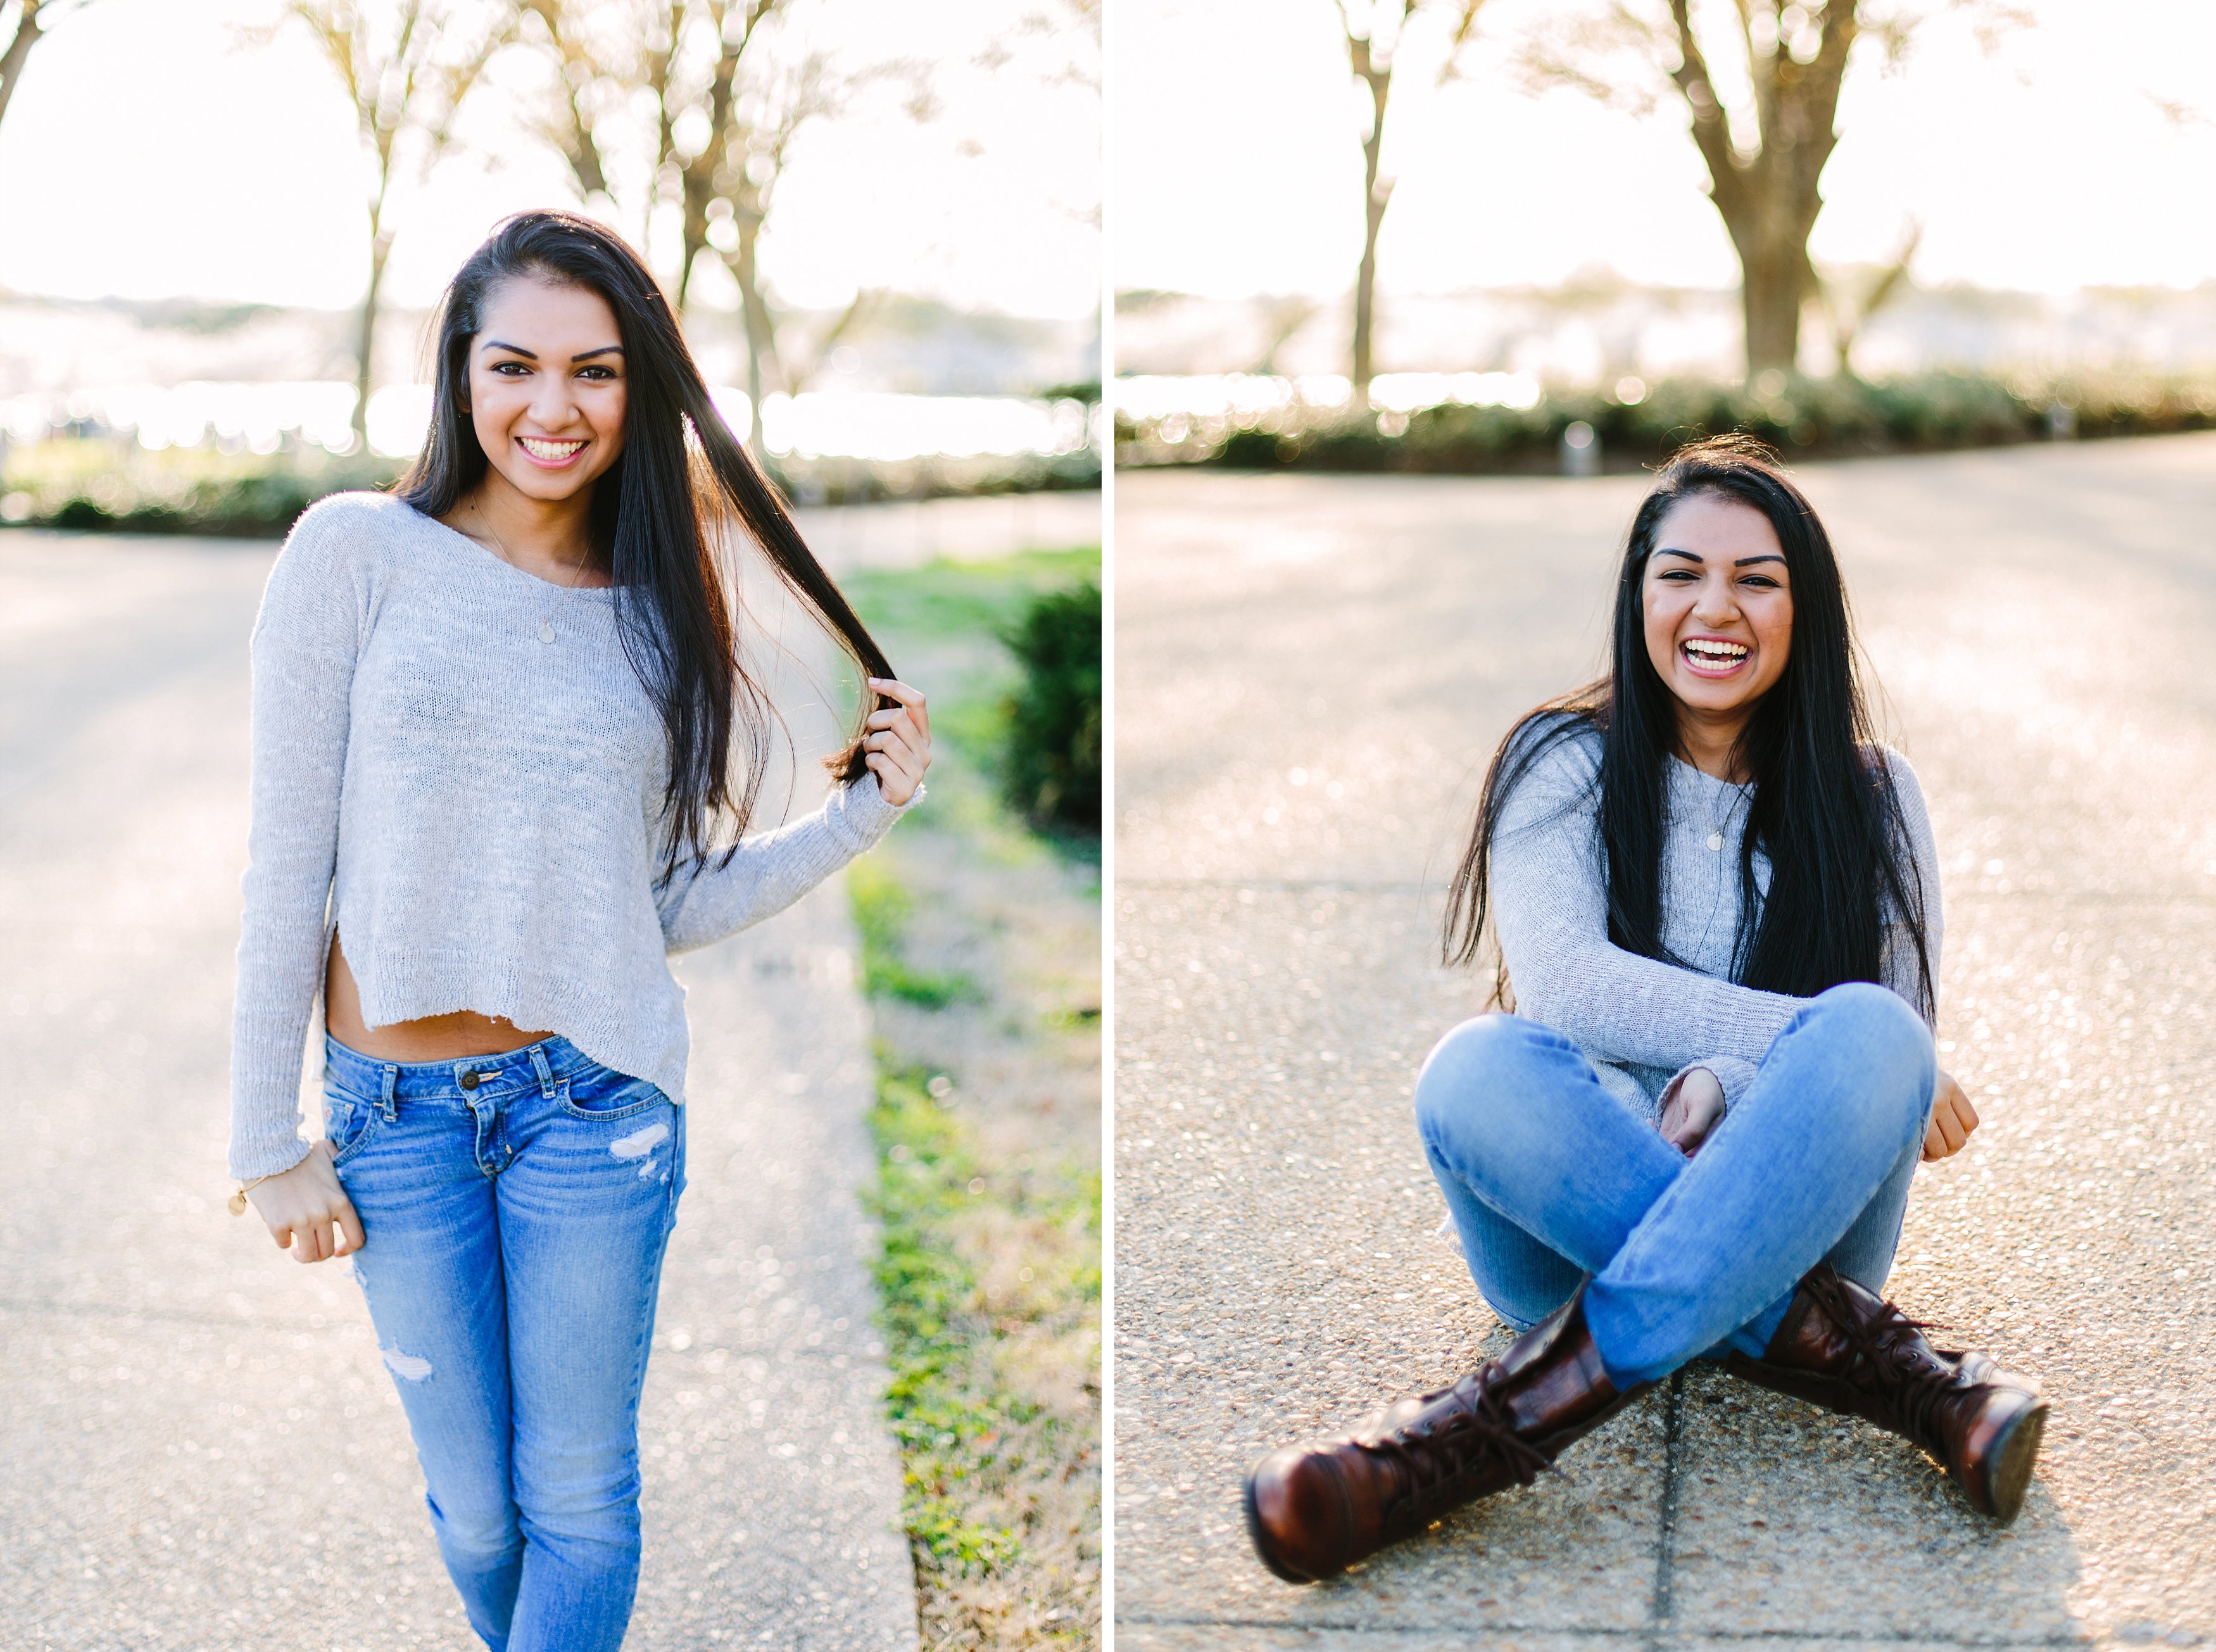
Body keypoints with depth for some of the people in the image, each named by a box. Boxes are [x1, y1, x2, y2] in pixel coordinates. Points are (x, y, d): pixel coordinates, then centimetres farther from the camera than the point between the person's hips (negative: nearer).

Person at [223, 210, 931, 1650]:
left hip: (596, 1099, 1)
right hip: (395, 1113, -1)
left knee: (578, 1499, 6)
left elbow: (674, 903, 4)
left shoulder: (655, 611, 4)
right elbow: (289, 862, -5)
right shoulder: (359, 553, -5)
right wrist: (270, 1141, -5)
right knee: (473, 1506, 12)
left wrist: (860, 817, -5)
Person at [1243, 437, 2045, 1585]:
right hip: (1580, 1212, -1)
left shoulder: (1871, 795, 9)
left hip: (1795, 1216, 1)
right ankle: (1857, 1356, -32)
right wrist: (1801, 1039, -22)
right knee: (1477, 1069, -34)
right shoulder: (1564, 765, 4)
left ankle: (1512, 1416, -37)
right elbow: (1560, 983, -13)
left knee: (1869, 1035, -32)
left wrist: (1719, 1090, -20)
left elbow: (1900, 1037, -1)